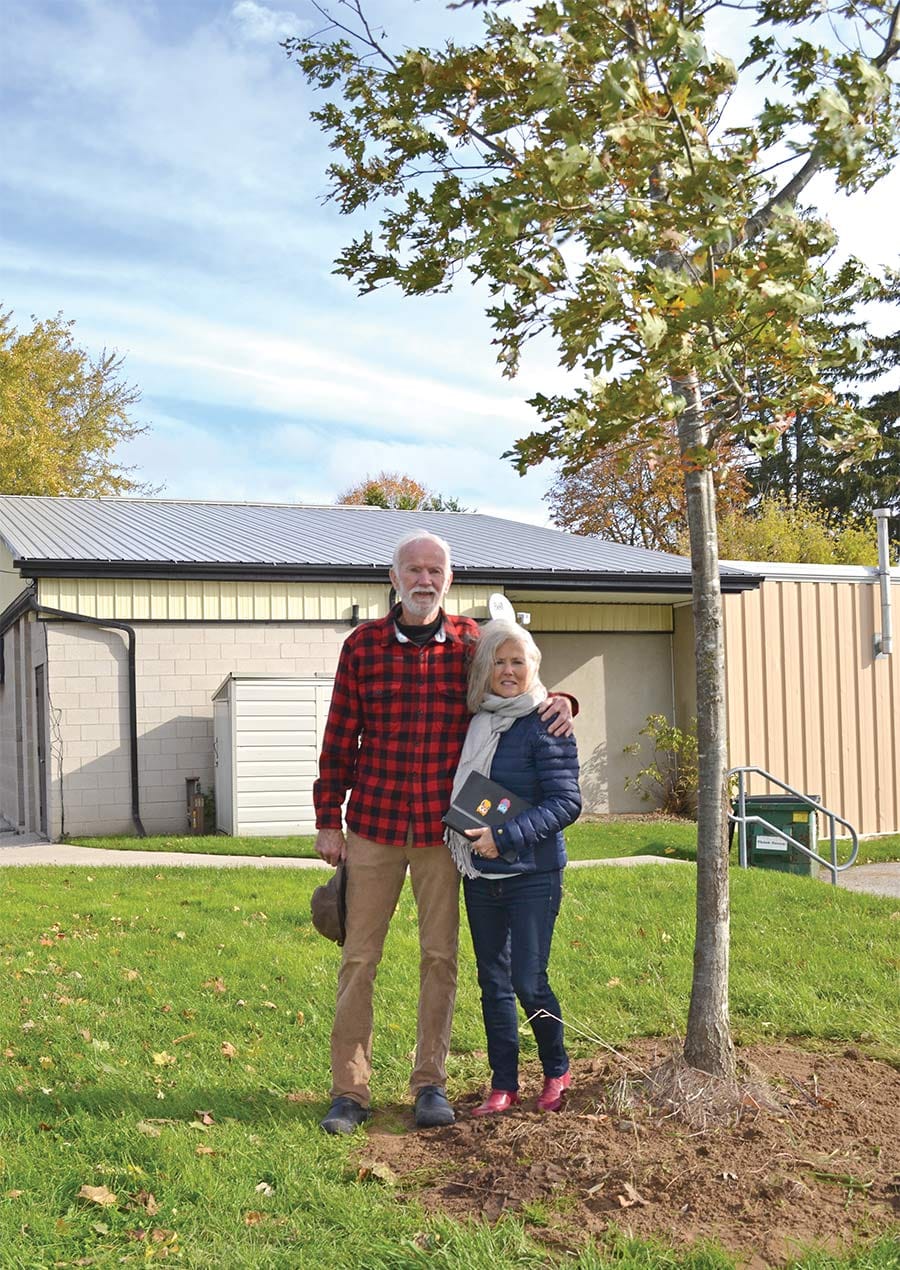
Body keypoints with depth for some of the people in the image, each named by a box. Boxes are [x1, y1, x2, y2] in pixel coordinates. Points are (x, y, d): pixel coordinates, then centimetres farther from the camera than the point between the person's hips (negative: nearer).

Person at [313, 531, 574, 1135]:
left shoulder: (472, 643, 2)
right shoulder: (362, 646, 1)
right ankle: (350, 1089, 13)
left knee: (440, 956, 7)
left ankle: (431, 1083, 20)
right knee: (359, 957, 3)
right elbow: (340, 738, 5)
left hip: (444, 827, 1)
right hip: (374, 824, 0)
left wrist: (559, 702, -6)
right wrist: (329, 820, 3)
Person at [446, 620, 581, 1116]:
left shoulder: (545, 726, -12)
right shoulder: (475, 722, 7)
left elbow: (566, 803, -15)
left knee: (528, 981, -3)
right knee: (493, 981, 11)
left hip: (532, 873, -6)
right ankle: (503, 1084, 23)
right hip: (479, 873, 6)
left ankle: (556, 1070, 22)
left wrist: (504, 837, -20)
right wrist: (465, 835, 2)